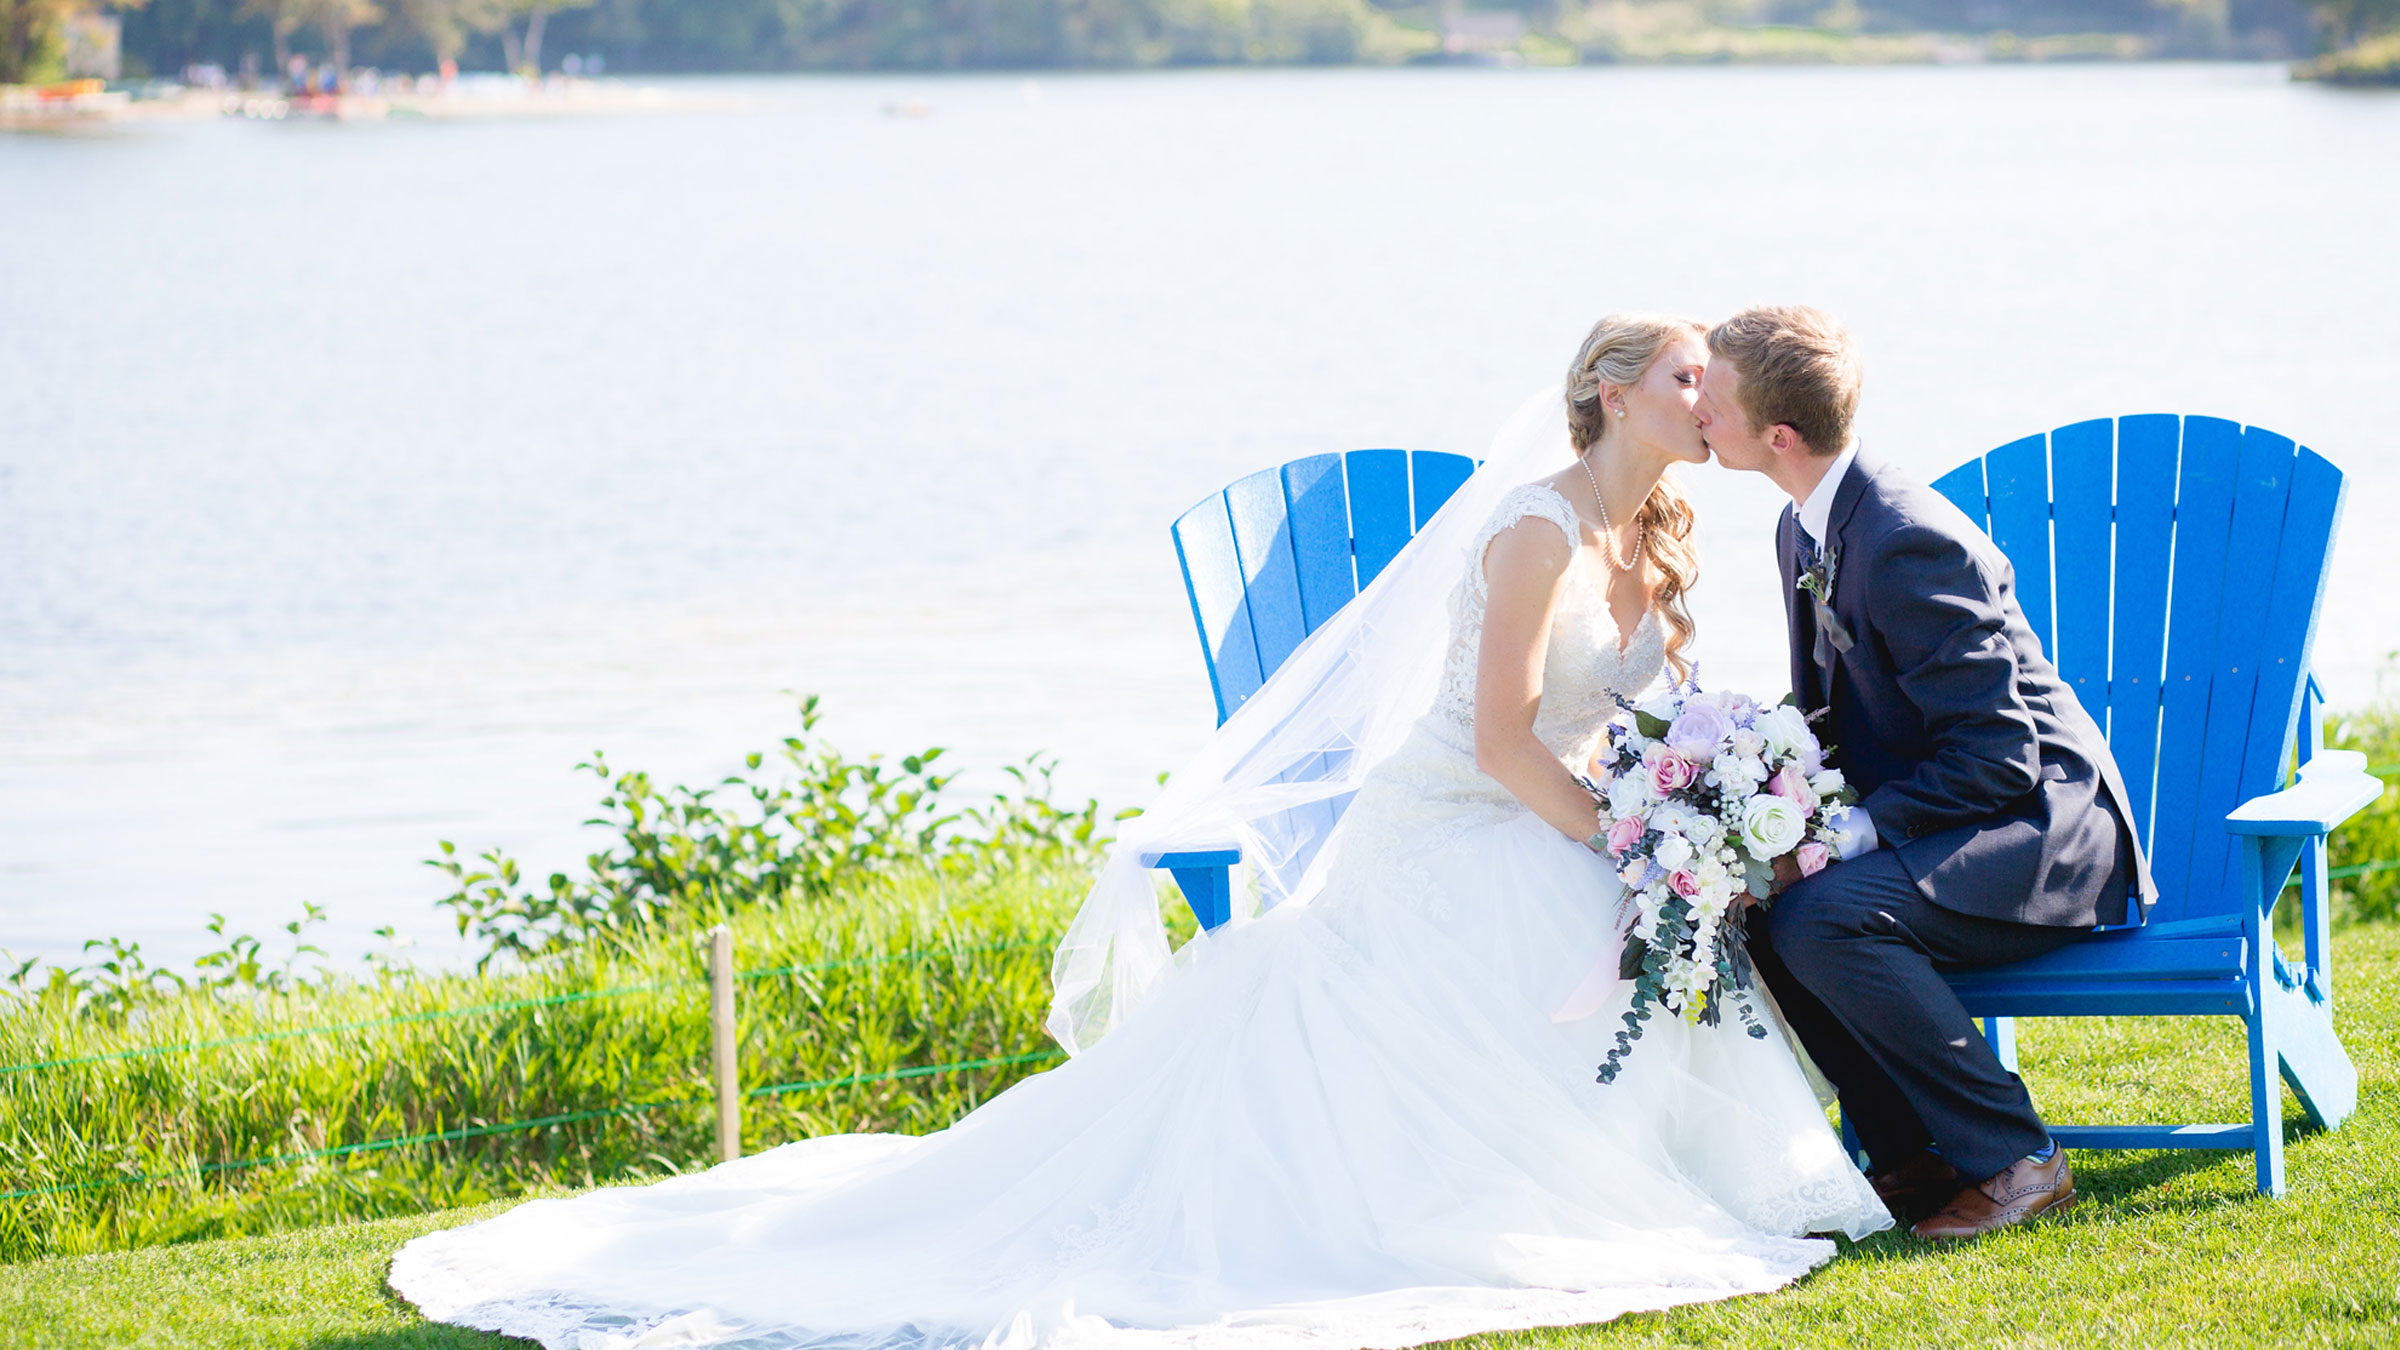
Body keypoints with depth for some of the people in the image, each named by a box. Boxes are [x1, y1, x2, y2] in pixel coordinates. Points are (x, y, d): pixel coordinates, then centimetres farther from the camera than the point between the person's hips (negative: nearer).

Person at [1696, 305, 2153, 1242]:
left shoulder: (1910, 541, -24)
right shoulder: (1803, 531, 6)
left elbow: (1996, 755, -25)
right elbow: (1826, 717, 16)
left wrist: (1851, 832, -29)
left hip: (2044, 829, -9)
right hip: (1933, 828, 9)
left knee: (1821, 920, -30)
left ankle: (2013, 1160, -17)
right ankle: (1915, 1158, -1)